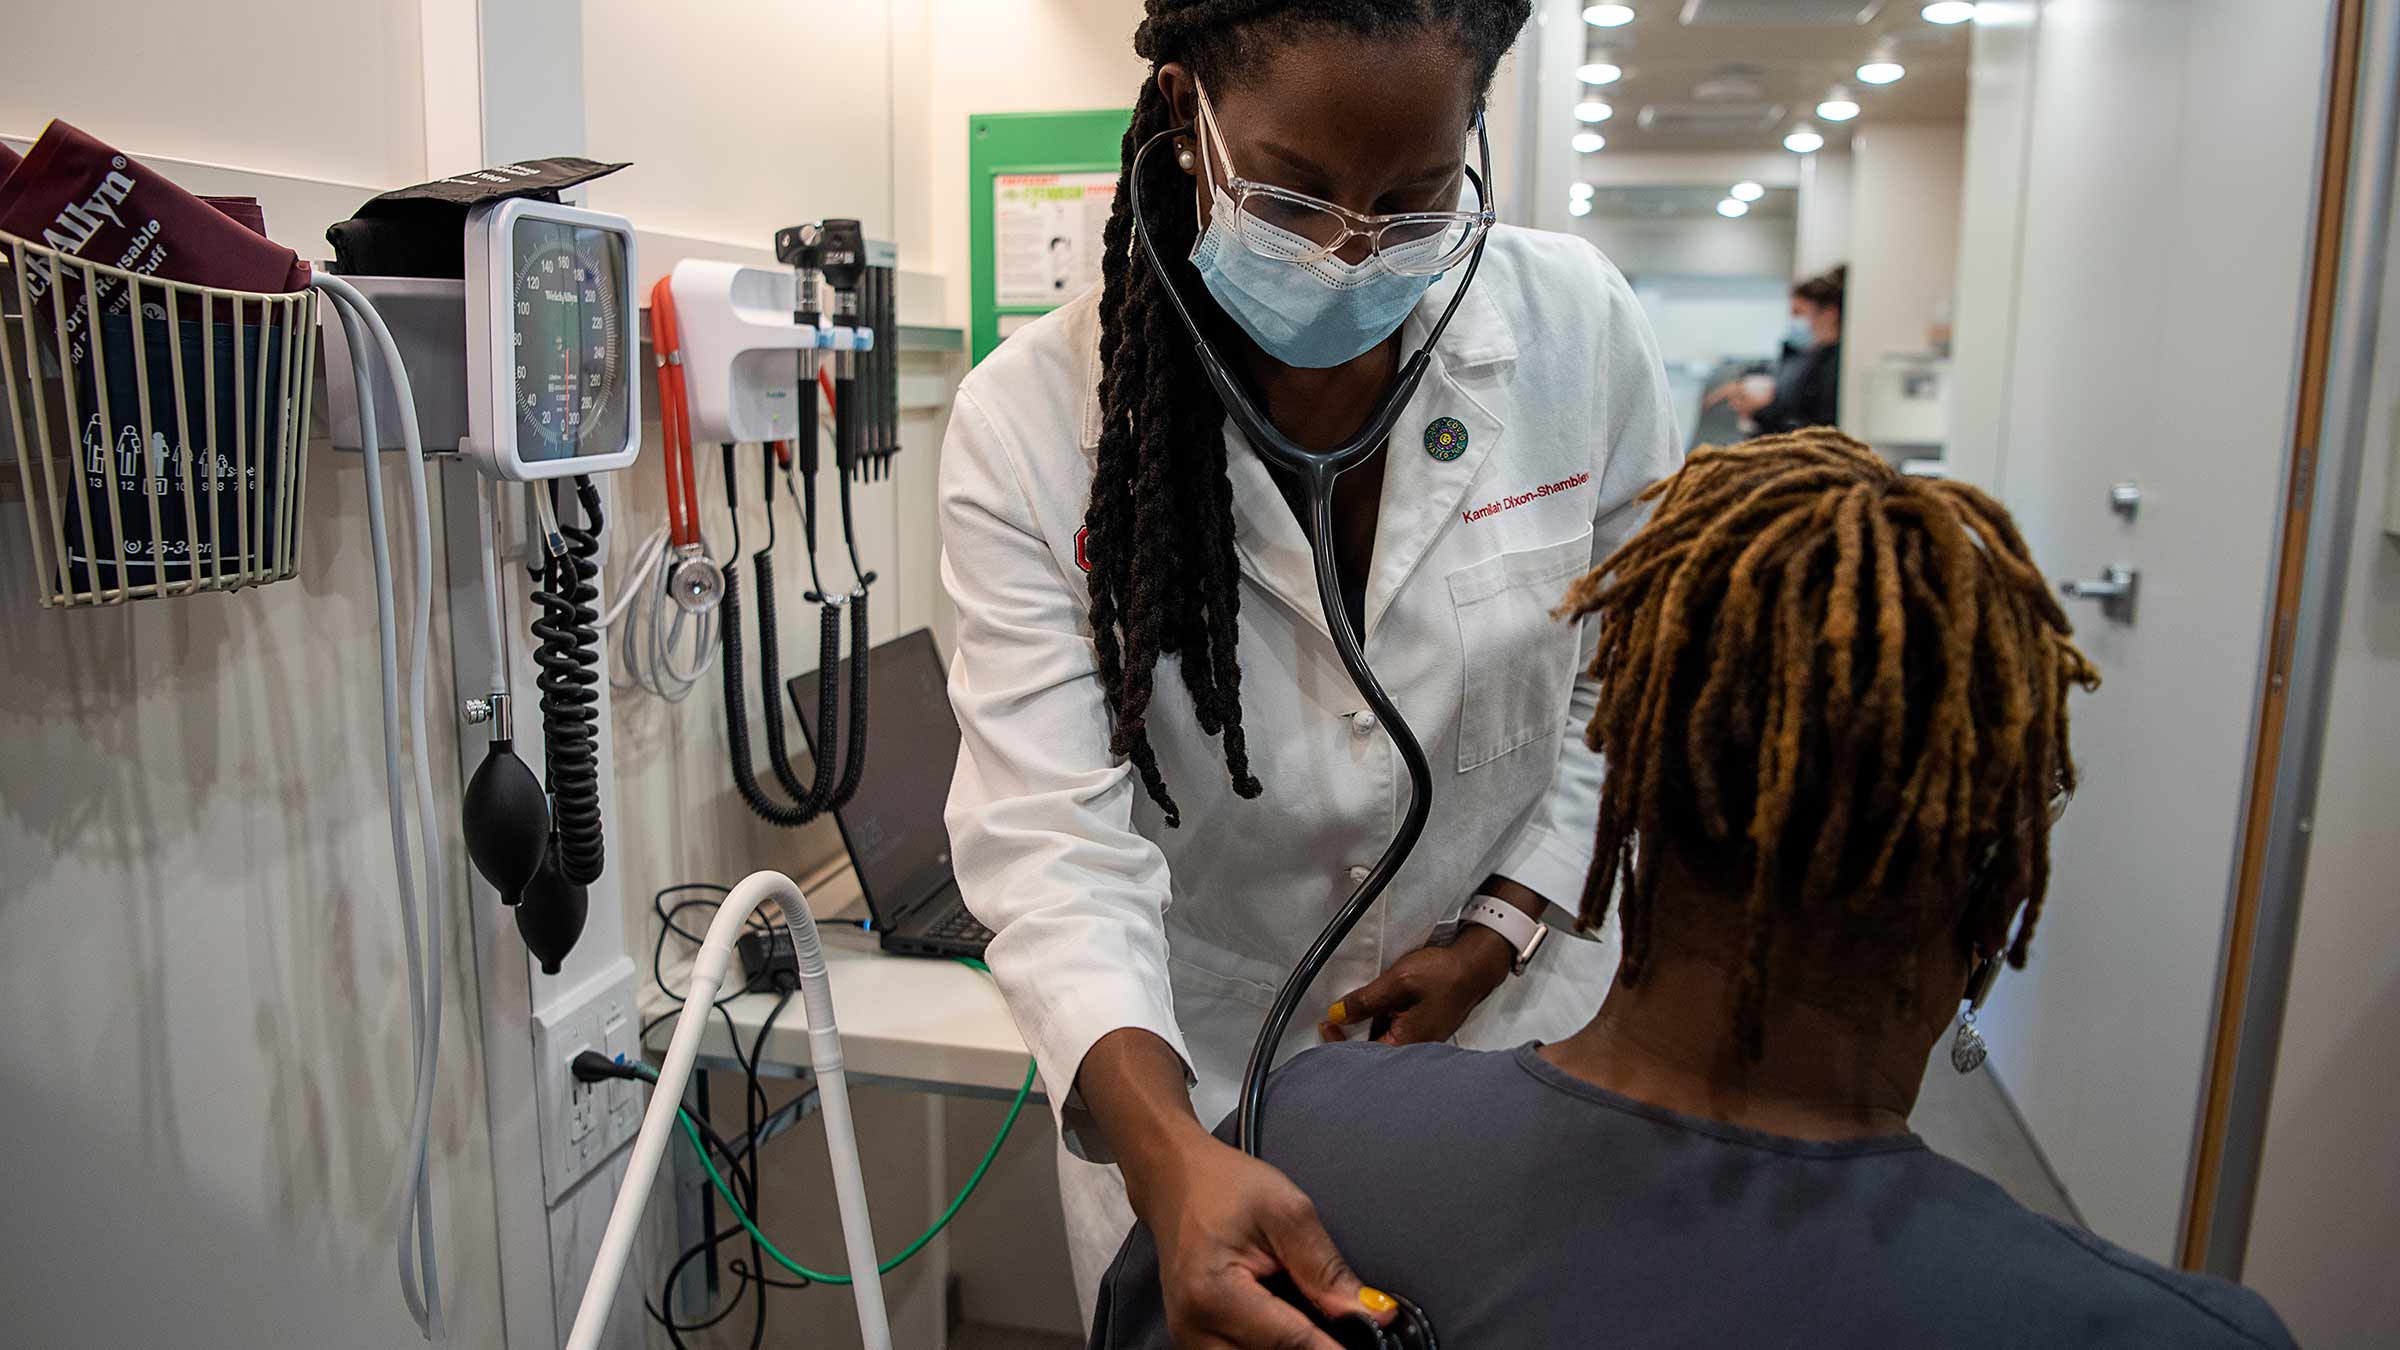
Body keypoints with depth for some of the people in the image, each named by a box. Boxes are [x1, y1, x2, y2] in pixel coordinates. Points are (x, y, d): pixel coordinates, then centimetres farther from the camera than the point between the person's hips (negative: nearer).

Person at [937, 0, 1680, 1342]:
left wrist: (1504, 929, -9)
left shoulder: (1579, 328, -13)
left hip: (1510, 1016, 2)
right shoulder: (1032, 422, -19)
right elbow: (1052, 835, -25)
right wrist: (1168, 1151, -40)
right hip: (1182, 1073, -1)